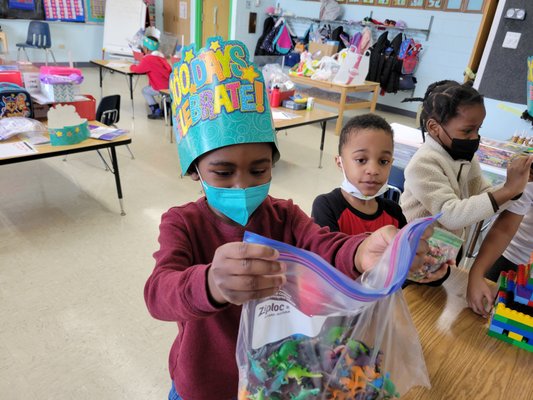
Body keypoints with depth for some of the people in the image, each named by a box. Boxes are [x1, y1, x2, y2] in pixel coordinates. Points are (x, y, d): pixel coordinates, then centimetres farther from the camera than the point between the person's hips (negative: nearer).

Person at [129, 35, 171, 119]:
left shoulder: (147, 59, -10)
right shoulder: (160, 55, 15)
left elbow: (138, 69, -7)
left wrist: (132, 66, 13)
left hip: (162, 88, -8)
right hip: (171, 84, 8)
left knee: (145, 90, 16)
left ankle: (157, 112, 11)